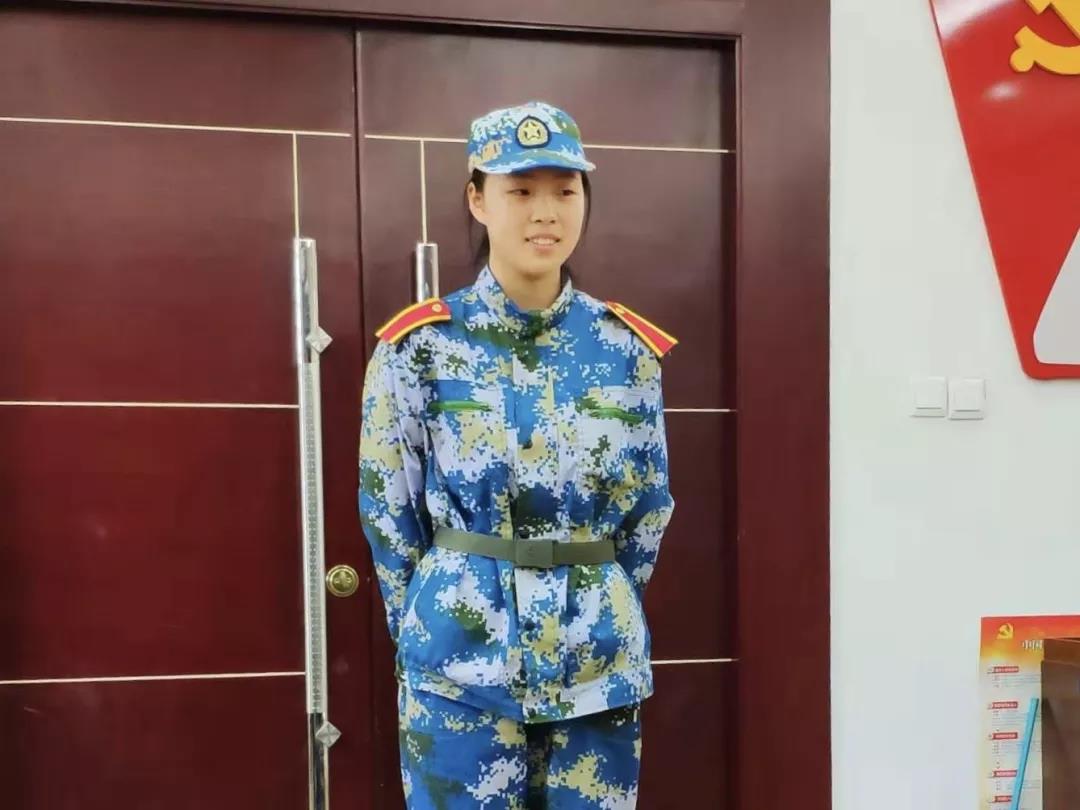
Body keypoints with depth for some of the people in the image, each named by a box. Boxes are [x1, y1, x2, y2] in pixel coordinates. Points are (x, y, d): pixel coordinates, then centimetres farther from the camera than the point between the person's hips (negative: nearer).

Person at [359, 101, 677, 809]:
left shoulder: (627, 346, -2)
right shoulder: (420, 346, -8)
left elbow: (650, 507, 7)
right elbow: (389, 511, 0)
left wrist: (595, 618, 10)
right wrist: (436, 627, 6)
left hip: (600, 662, 2)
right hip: (461, 664, -2)